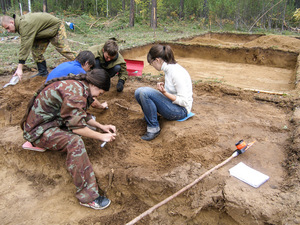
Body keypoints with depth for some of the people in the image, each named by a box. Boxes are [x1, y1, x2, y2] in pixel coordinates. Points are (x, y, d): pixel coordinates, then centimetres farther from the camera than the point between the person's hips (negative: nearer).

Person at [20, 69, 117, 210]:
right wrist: (102, 136, -16)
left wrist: (101, 126, 11)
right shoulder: (75, 91, -24)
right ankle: (87, 197, -28)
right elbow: (76, 126, -26)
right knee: (75, 142, -32)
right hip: (39, 129, -10)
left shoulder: (78, 86, 7)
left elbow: (81, 116, 17)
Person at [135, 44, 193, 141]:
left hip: (180, 110, -9)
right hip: (171, 103, 9)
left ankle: (153, 128, -15)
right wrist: (164, 85, 3)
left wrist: (165, 93, -28)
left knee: (145, 92, -26)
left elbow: (184, 101, -21)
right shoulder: (168, 68, 5)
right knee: (138, 92, -5)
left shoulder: (176, 73, -22)